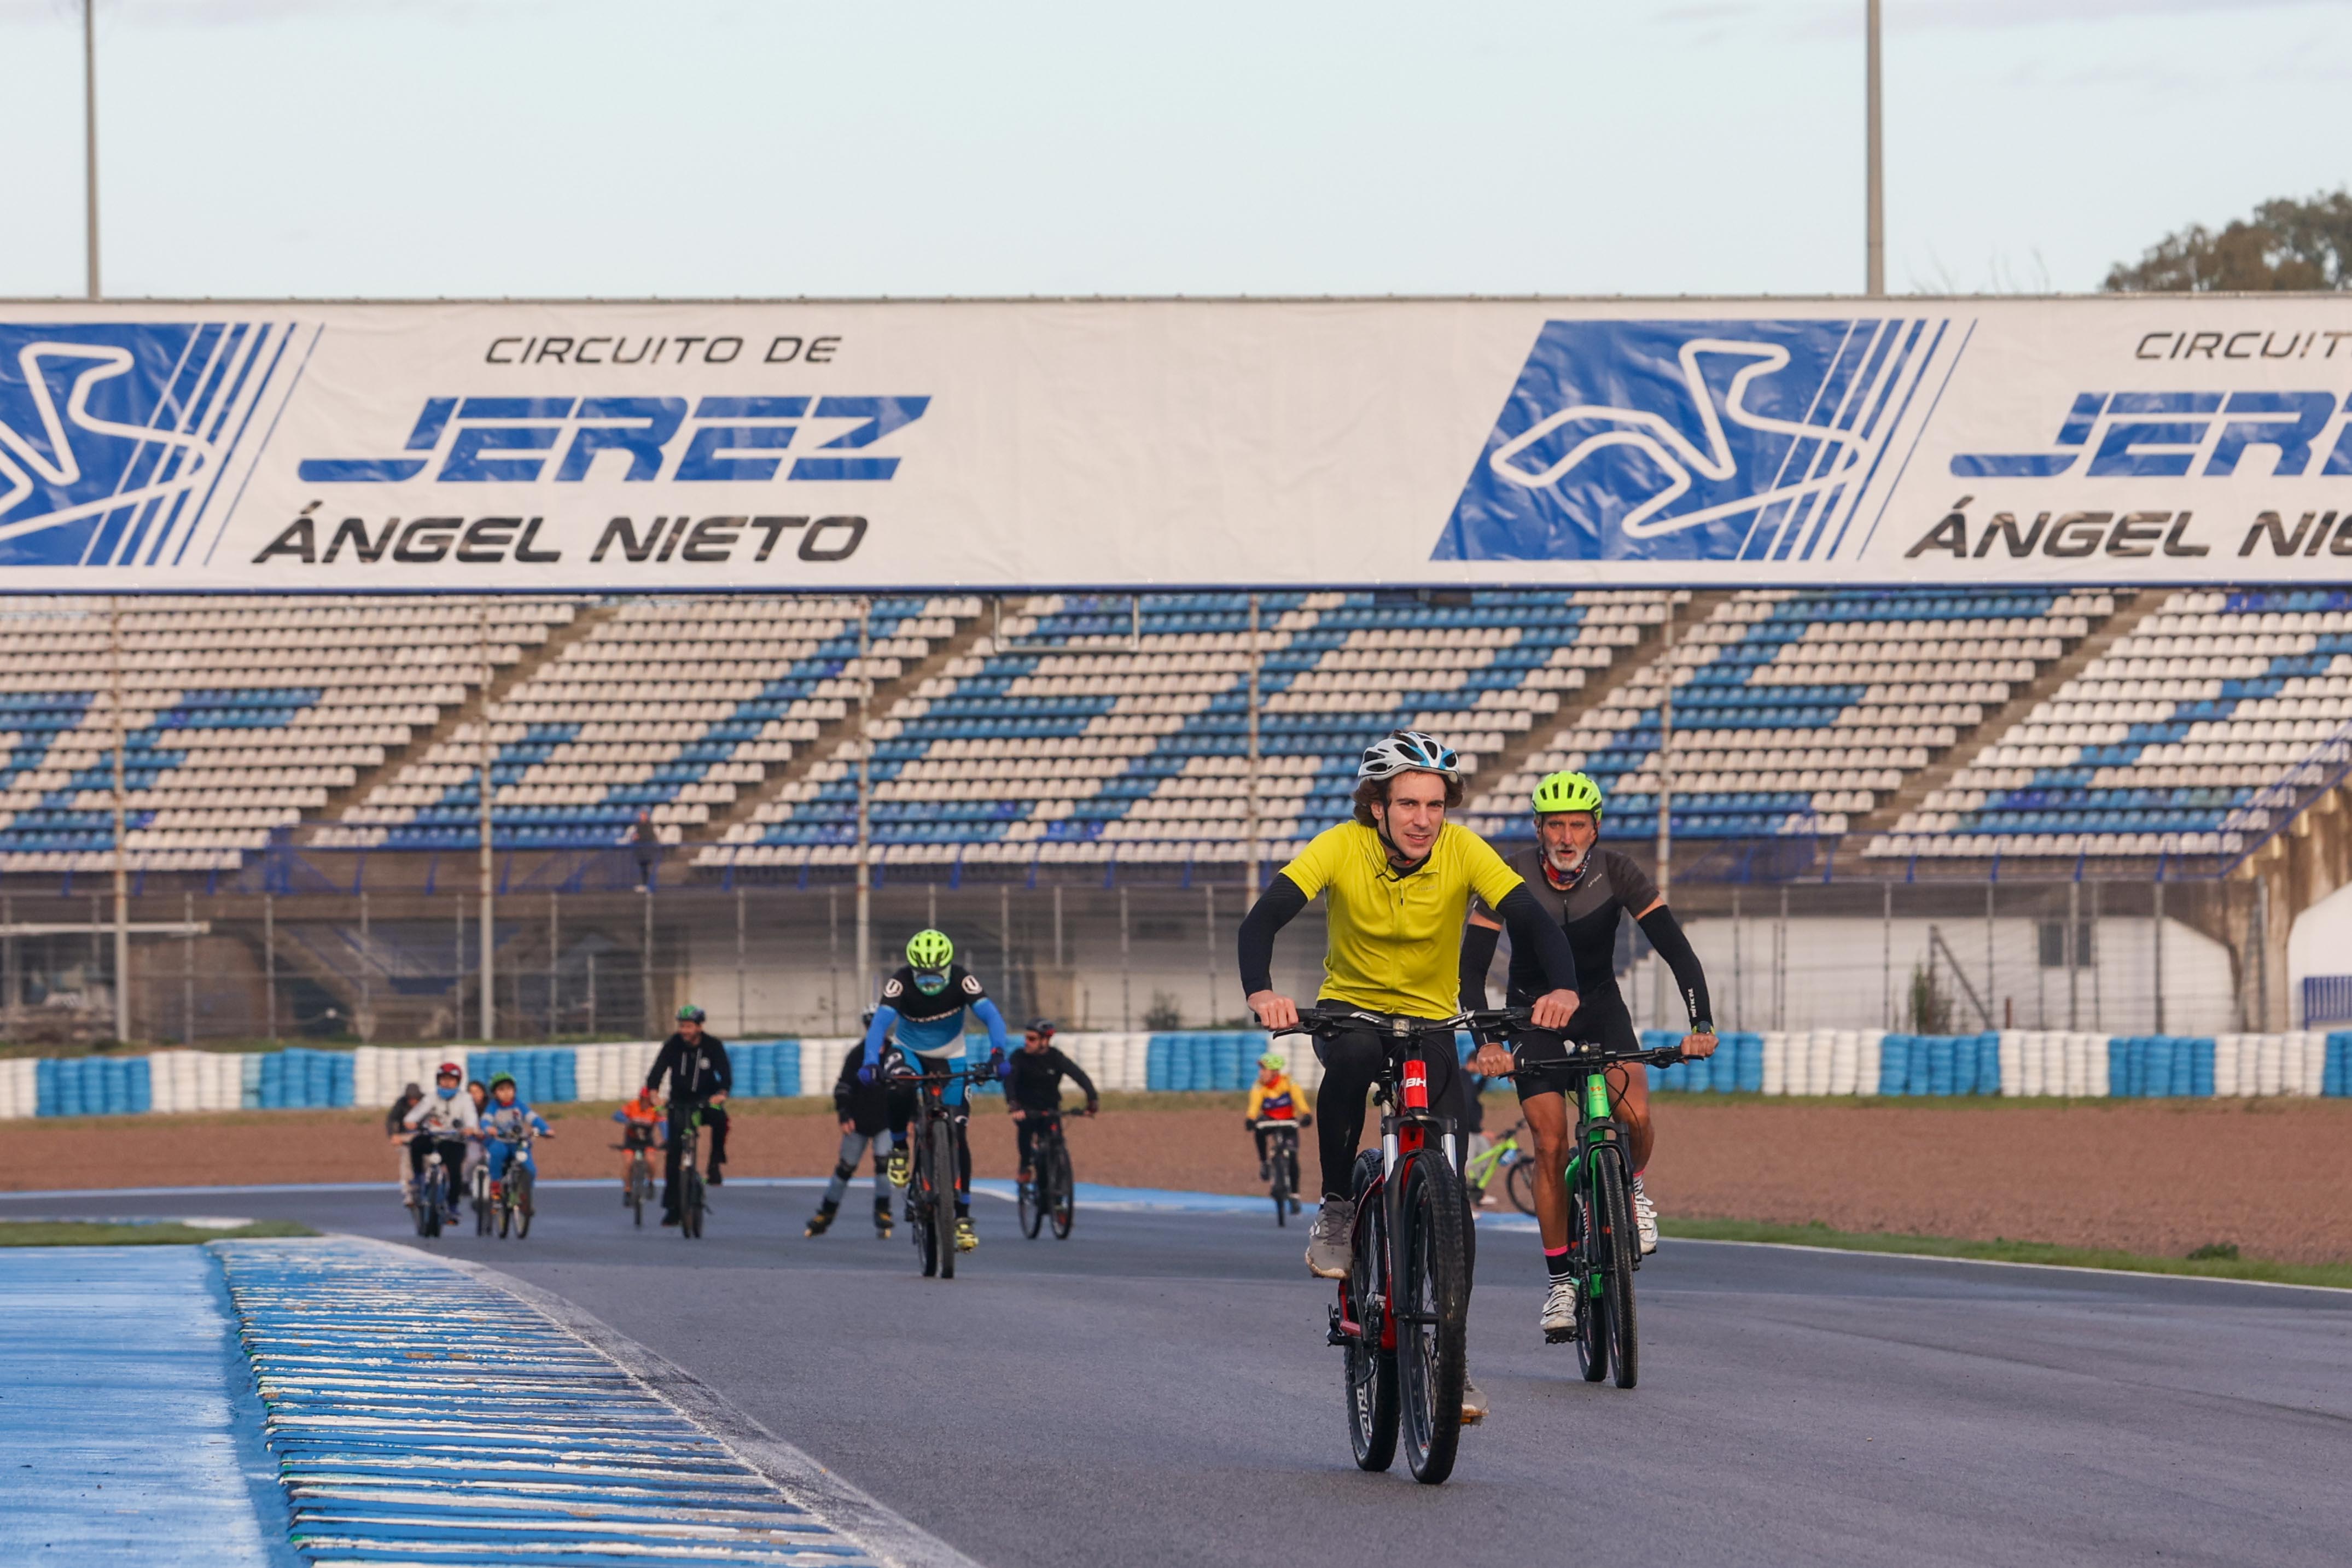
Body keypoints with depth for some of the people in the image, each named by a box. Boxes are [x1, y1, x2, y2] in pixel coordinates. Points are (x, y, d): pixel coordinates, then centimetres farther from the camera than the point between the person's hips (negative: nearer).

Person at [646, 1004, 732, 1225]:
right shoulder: (673, 1045, -8)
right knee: (674, 1151, -7)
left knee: (719, 1119, -36)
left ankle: (716, 1164, -13)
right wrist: (652, 1091, -40)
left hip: (706, 1099, -1)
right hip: (680, 1103, 1)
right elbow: (658, 1068, -20)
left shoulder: (713, 1046, -9)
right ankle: (671, 1208, 0)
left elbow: (725, 1071, -19)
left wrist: (722, 1093, -41)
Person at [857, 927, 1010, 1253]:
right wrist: (871, 1061, -55)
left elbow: (991, 1016, -35)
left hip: (950, 1059, 1)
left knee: (957, 1135, -8)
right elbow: (880, 1021, -37)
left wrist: (997, 1053, -53)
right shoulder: (901, 982, -27)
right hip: (911, 1052, -1)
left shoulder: (962, 980, -25)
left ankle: (962, 1215, 2)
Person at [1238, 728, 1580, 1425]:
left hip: (1431, 1023, 1)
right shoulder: (1342, 848, -20)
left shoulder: (1463, 852, -19)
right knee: (1353, 1056, -39)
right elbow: (1264, 917, -30)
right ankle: (1337, 1209, -18)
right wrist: (1260, 991, -50)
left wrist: (1563, 986, -48)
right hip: (1350, 1008, -1)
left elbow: (1531, 920, -27)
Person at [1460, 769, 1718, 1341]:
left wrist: (1701, 1025, -36)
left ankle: (1633, 1187, 8)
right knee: (1550, 1145, -12)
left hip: (1601, 1006, 1)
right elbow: (1471, 967, -24)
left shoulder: (1617, 874, -20)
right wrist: (1486, 1042, -38)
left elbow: (1677, 951, -22)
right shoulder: (1512, 877, -22)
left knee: (1635, 1114, -25)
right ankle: (1560, 1282, -1)